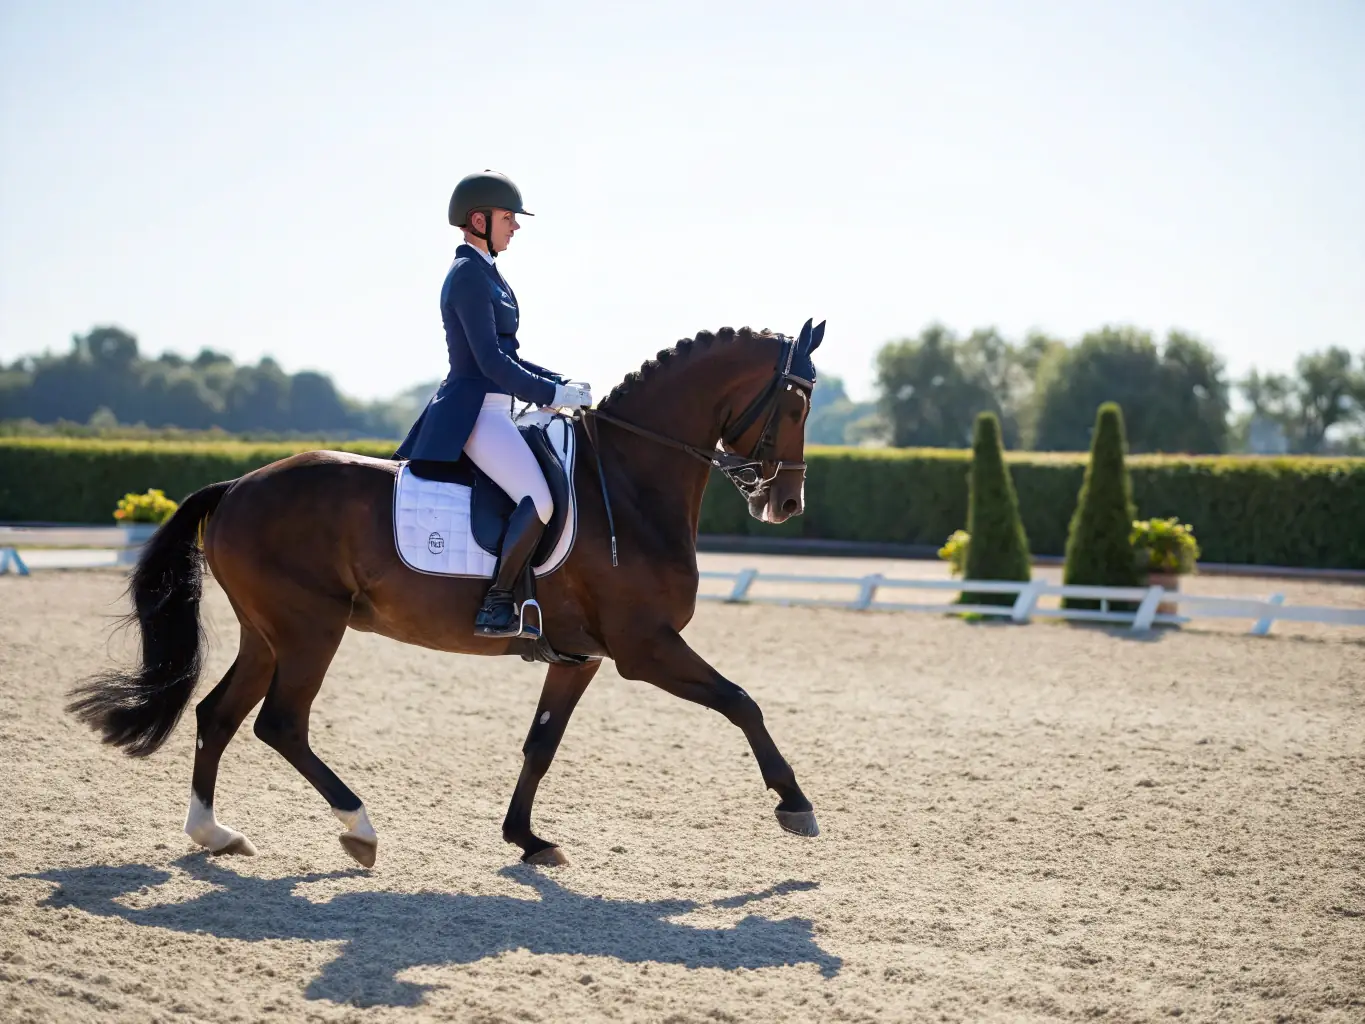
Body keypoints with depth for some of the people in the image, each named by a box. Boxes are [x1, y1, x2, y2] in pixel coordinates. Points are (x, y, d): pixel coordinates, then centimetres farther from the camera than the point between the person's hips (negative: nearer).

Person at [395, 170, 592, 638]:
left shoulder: (482, 273, 18)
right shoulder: (469, 275, -13)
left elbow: (503, 356, 22)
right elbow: (490, 360, -19)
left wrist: (561, 382, 13)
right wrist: (551, 395, -17)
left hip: (485, 410, 11)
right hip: (475, 411, -11)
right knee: (539, 502, -24)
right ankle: (496, 607, -18)